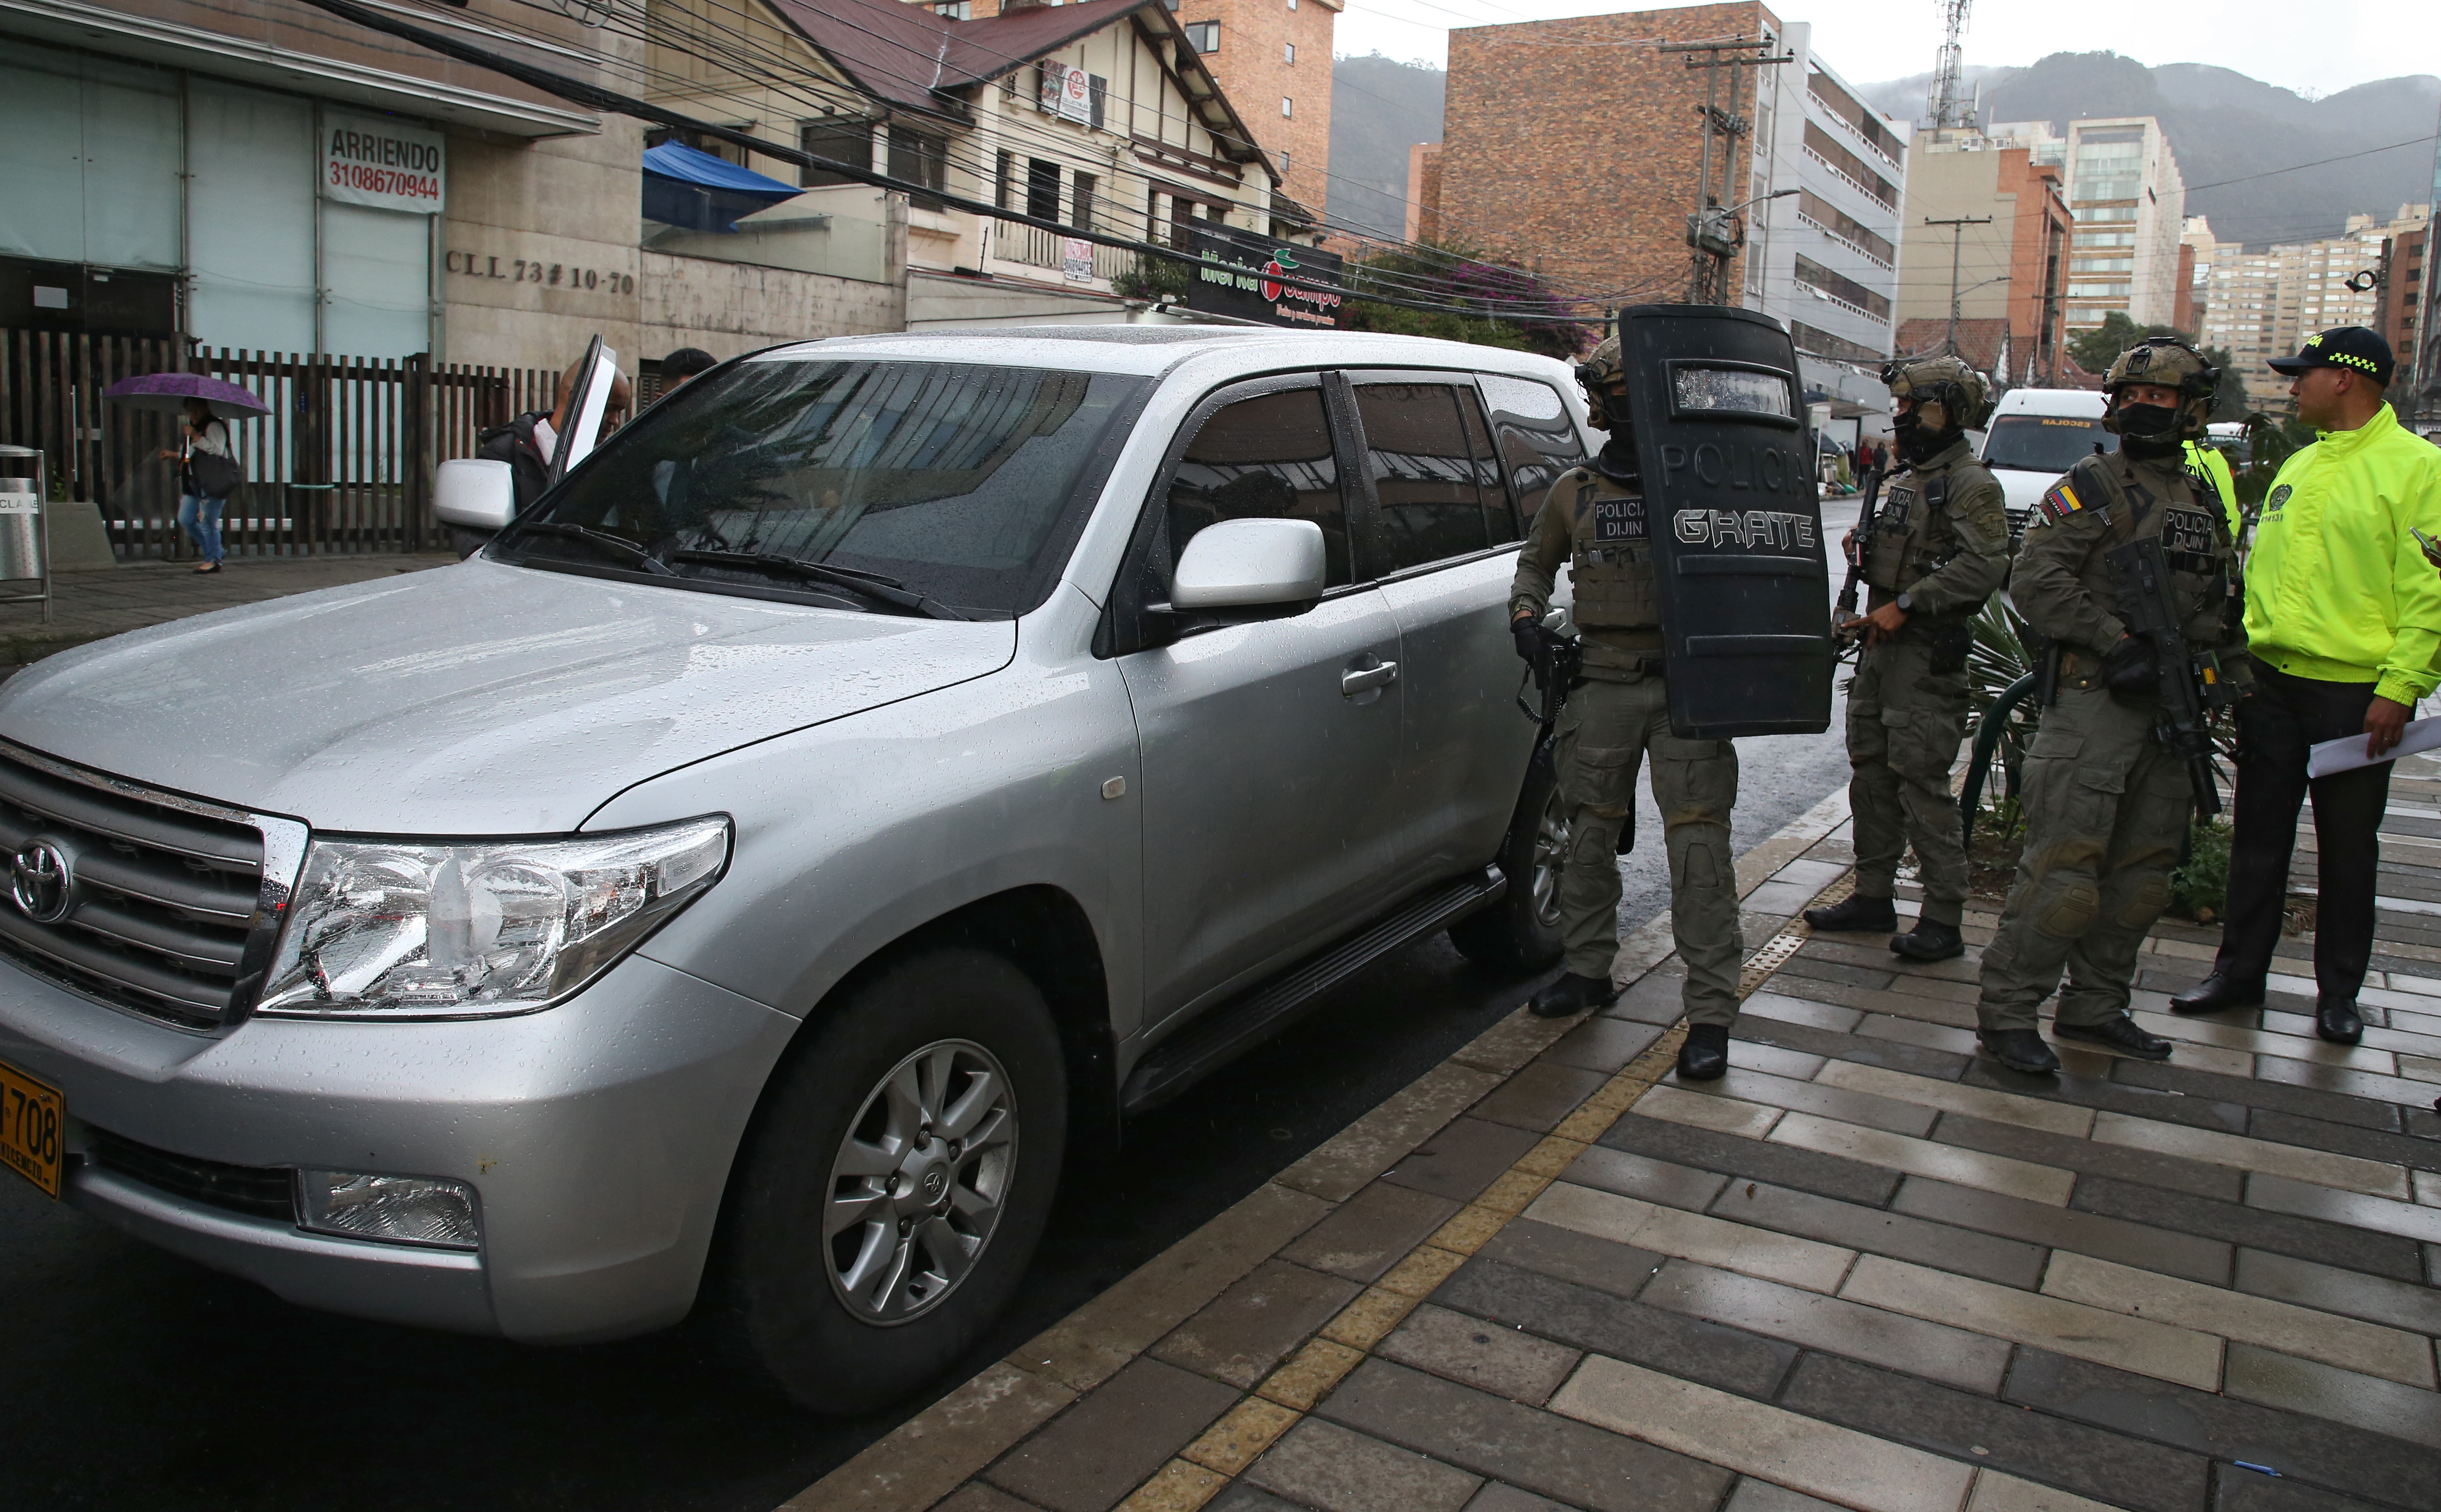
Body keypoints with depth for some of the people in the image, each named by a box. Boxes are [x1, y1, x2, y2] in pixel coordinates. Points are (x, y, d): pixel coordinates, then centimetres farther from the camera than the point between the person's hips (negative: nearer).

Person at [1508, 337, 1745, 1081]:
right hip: (1603, 687, 3)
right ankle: (1588, 970, 29)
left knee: (1698, 844, -8)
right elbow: (1537, 559, 24)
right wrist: (1525, 612, 6)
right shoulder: (1575, 491, 11)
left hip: (1687, 686, -3)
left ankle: (1711, 1012, -5)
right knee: (1590, 833, 11)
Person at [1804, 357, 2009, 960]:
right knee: (1872, 775, 12)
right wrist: (1866, 547, 7)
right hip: (1882, 645, 9)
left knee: (1922, 785, -9)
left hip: (1929, 656, -9)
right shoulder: (1906, 479, 19)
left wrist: (1906, 604, -23)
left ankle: (1943, 920, -3)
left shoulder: (1970, 484, -10)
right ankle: (1873, 896, 22)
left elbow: (1986, 564, -23)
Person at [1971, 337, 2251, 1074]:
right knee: (2066, 866, -11)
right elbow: (2035, 581, -13)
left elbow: (2225, 613, 25)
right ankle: (2006, 1010, -3)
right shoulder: (2090, 487, -2)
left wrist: (2240, 683, 12)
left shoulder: (2205, 505, 19)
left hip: (2169, 708, 7)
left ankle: (2095, 1006, 20)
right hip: (2094, 703, -7)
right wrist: (2116, 643, -18)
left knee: (2142, 870, 10)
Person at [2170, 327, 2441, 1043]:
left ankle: (2338, 992, 18)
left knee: (2348, 846, 6)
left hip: (2355, 690, -6)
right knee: (2259, 834, 10)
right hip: (2271, 680, 6)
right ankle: (2240, 971, 20)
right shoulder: (2299, 466, 13)